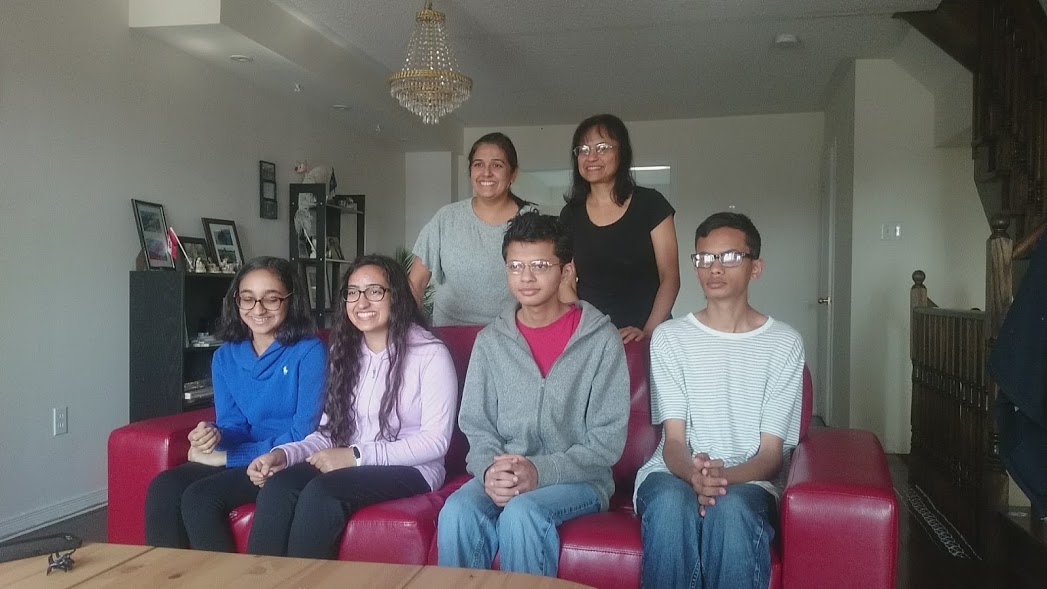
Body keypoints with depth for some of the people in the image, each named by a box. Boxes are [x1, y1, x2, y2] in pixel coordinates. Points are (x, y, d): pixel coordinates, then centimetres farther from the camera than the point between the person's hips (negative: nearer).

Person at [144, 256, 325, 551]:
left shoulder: (309, 351, -12)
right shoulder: (225, 356, 7)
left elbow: (304, 434, -15)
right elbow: (233, 425, 7)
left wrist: (225, 456, -12)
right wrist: (214, 435, -19)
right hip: (242, 457, 6)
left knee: (200, 497, -25)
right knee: (162, 488, -19)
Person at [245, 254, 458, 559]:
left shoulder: (430, 353, -7)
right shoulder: (344, 351, 14)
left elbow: (436, 440, -12)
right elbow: (330, 431, 11)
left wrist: (357, 456, -18)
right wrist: (284, 453, -10)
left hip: (410, 470, -5)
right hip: (348, 464, 5)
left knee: (321, 492, -32)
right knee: (277, 485, -25)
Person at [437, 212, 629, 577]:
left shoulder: (601, 339, -5)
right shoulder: (490, 341, 6)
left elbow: (607, 440, -8)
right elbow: (477, 428, 6)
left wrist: (541, 471, -22)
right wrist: (490, 470, -17)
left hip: (578, 478, -2)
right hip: (504, 476, 3)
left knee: (521, 513, -33)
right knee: (458, 513, -28)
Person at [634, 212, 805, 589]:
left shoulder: (784, 343, 4)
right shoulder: (669, 337, 6)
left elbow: (771, 452, -1)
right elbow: (673, 439, -1)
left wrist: (725, 476, -23)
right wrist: (693, 473, -25)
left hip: (749, 480, 0)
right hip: (675, 473, 1)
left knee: (731, 509, -36)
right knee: (672, 503, -35)